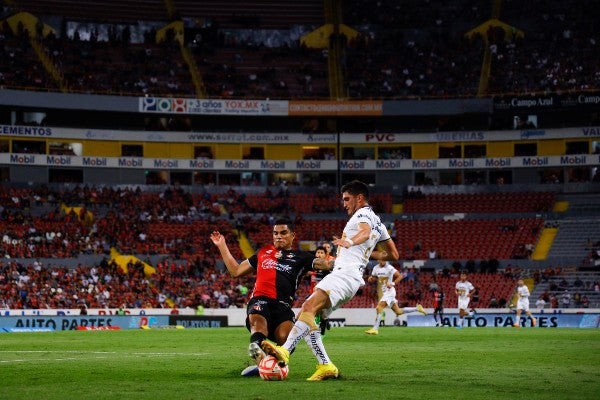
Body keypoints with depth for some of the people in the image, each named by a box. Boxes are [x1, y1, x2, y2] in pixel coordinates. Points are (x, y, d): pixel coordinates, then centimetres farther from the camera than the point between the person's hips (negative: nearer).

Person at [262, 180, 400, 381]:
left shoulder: (363, 214, 1)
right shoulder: (378, 223, 28)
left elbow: (365, 232, -24)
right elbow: (393, 255, 33)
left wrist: (350, 242, -46)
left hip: (345, 272, -10)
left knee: (308, 309, -30)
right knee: (304, 317, 4)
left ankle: (285, 351, -49)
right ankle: (326, 366, -3)